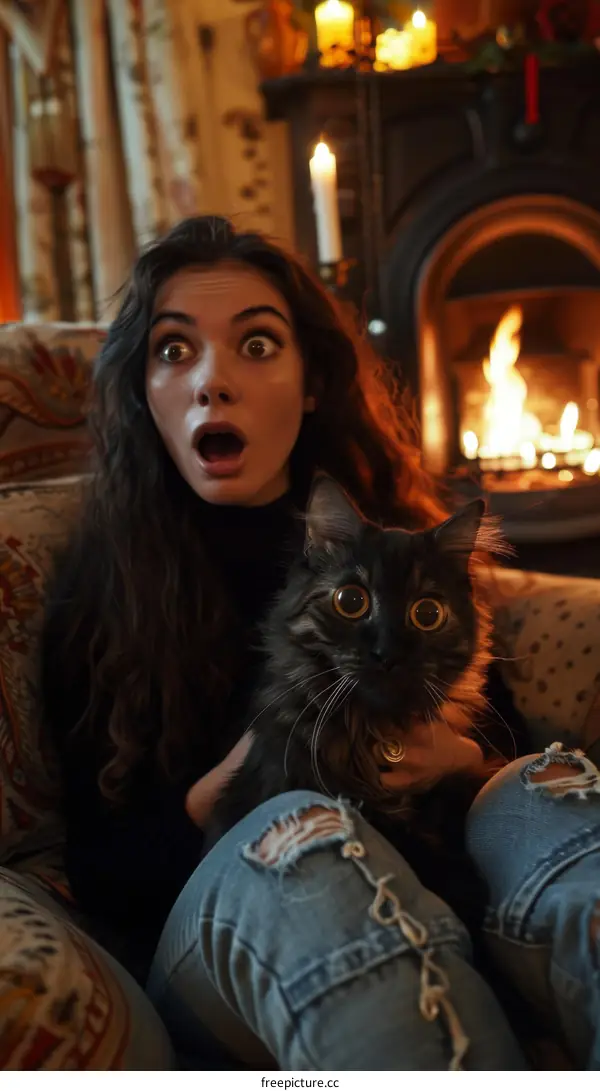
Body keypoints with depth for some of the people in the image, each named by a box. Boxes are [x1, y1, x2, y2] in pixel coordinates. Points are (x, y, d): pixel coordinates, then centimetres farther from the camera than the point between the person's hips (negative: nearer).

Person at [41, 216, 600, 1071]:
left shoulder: (397, 545, 11)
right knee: (305, 837, -36)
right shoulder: (95, 595, 4)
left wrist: (454, 759, -10)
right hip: (202, 930, -2)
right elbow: (99, 870, 4)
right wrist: (223, 790, -17)